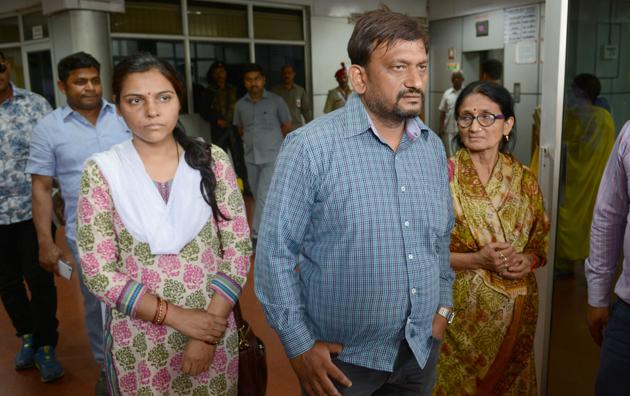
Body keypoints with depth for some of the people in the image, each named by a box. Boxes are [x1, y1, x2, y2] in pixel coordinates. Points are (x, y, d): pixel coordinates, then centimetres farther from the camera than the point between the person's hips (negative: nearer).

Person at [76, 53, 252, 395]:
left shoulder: (213, 160, -5)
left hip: (212, 326, 1)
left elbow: (239, 249, -5)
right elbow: (97, 272, -9)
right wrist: (178, 316, -16)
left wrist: (208, 334, -13)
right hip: (138, 339, -1)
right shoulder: (101, 171, -7)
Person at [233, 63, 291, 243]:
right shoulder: (240, 104, 4)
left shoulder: (276, 101, -6)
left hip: (272, 156, -4)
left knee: (264, 197, -10)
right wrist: (252, 139, 8)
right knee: (258, 197, 14)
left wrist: (270, 138, 6)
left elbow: (287, 126, 4)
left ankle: (256, 237, -6)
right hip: (251, 157, 5)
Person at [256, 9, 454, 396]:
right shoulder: (310, 147, -19)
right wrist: (299, 346, -13)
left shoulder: (433, 147, 1)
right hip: (341, 356, -5)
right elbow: (275, 253, -15)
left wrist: (444, 304, 9)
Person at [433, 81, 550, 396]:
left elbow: (541, 243, 10)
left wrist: (528, 260, -11)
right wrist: (477, 260, -22)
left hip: (516, 309, 4)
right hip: (462, 310, -4)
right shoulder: (443, 176, -12)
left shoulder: (525, 179, 1)